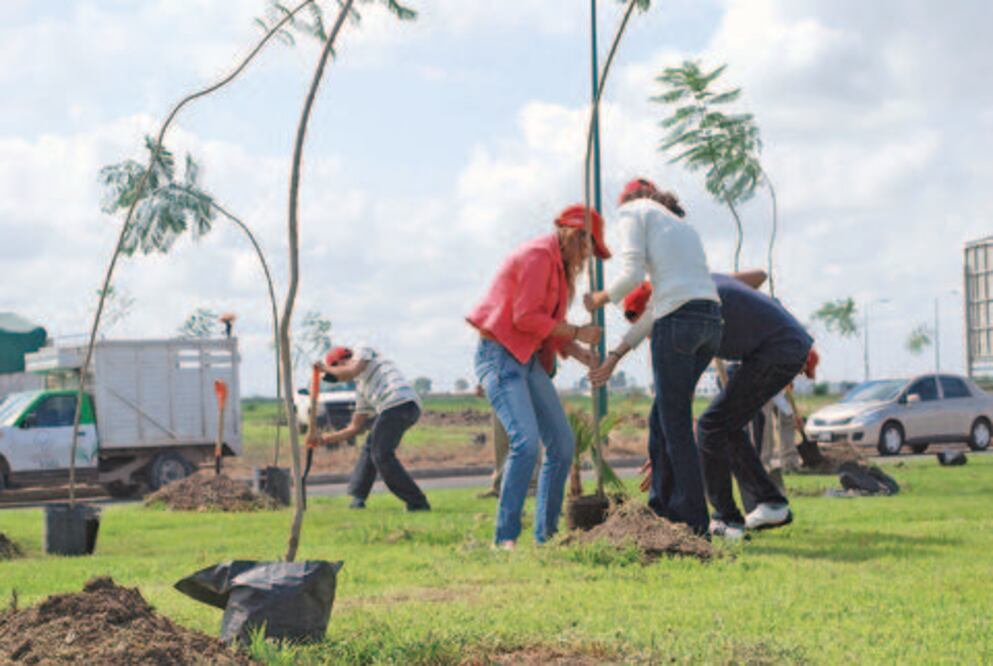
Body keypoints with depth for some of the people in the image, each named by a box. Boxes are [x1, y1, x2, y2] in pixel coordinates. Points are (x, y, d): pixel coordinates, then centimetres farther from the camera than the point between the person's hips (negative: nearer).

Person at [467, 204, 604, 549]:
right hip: (501, 354, -10)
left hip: (529, 359, 10)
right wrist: (576, 333, -13)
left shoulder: (560, 265, 19)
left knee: (562, 443, 5)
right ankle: (505, 537, -19)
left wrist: (576, 349, 2)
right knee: (526, 441, -23)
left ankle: (546, 534, 12)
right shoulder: (537, 255, -12)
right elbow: (525, 317, -20)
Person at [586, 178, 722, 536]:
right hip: (711, 319, 8)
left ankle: (695, 523, 6)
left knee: (676, 425, 2)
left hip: (679, 319, -7)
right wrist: (617, 353, 28)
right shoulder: (681, 225, 31)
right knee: (661, 420, 17)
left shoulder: (633, 210, 10)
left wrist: (601, 299, 13)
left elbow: (632, 274, -6)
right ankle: (662, 510, 22)